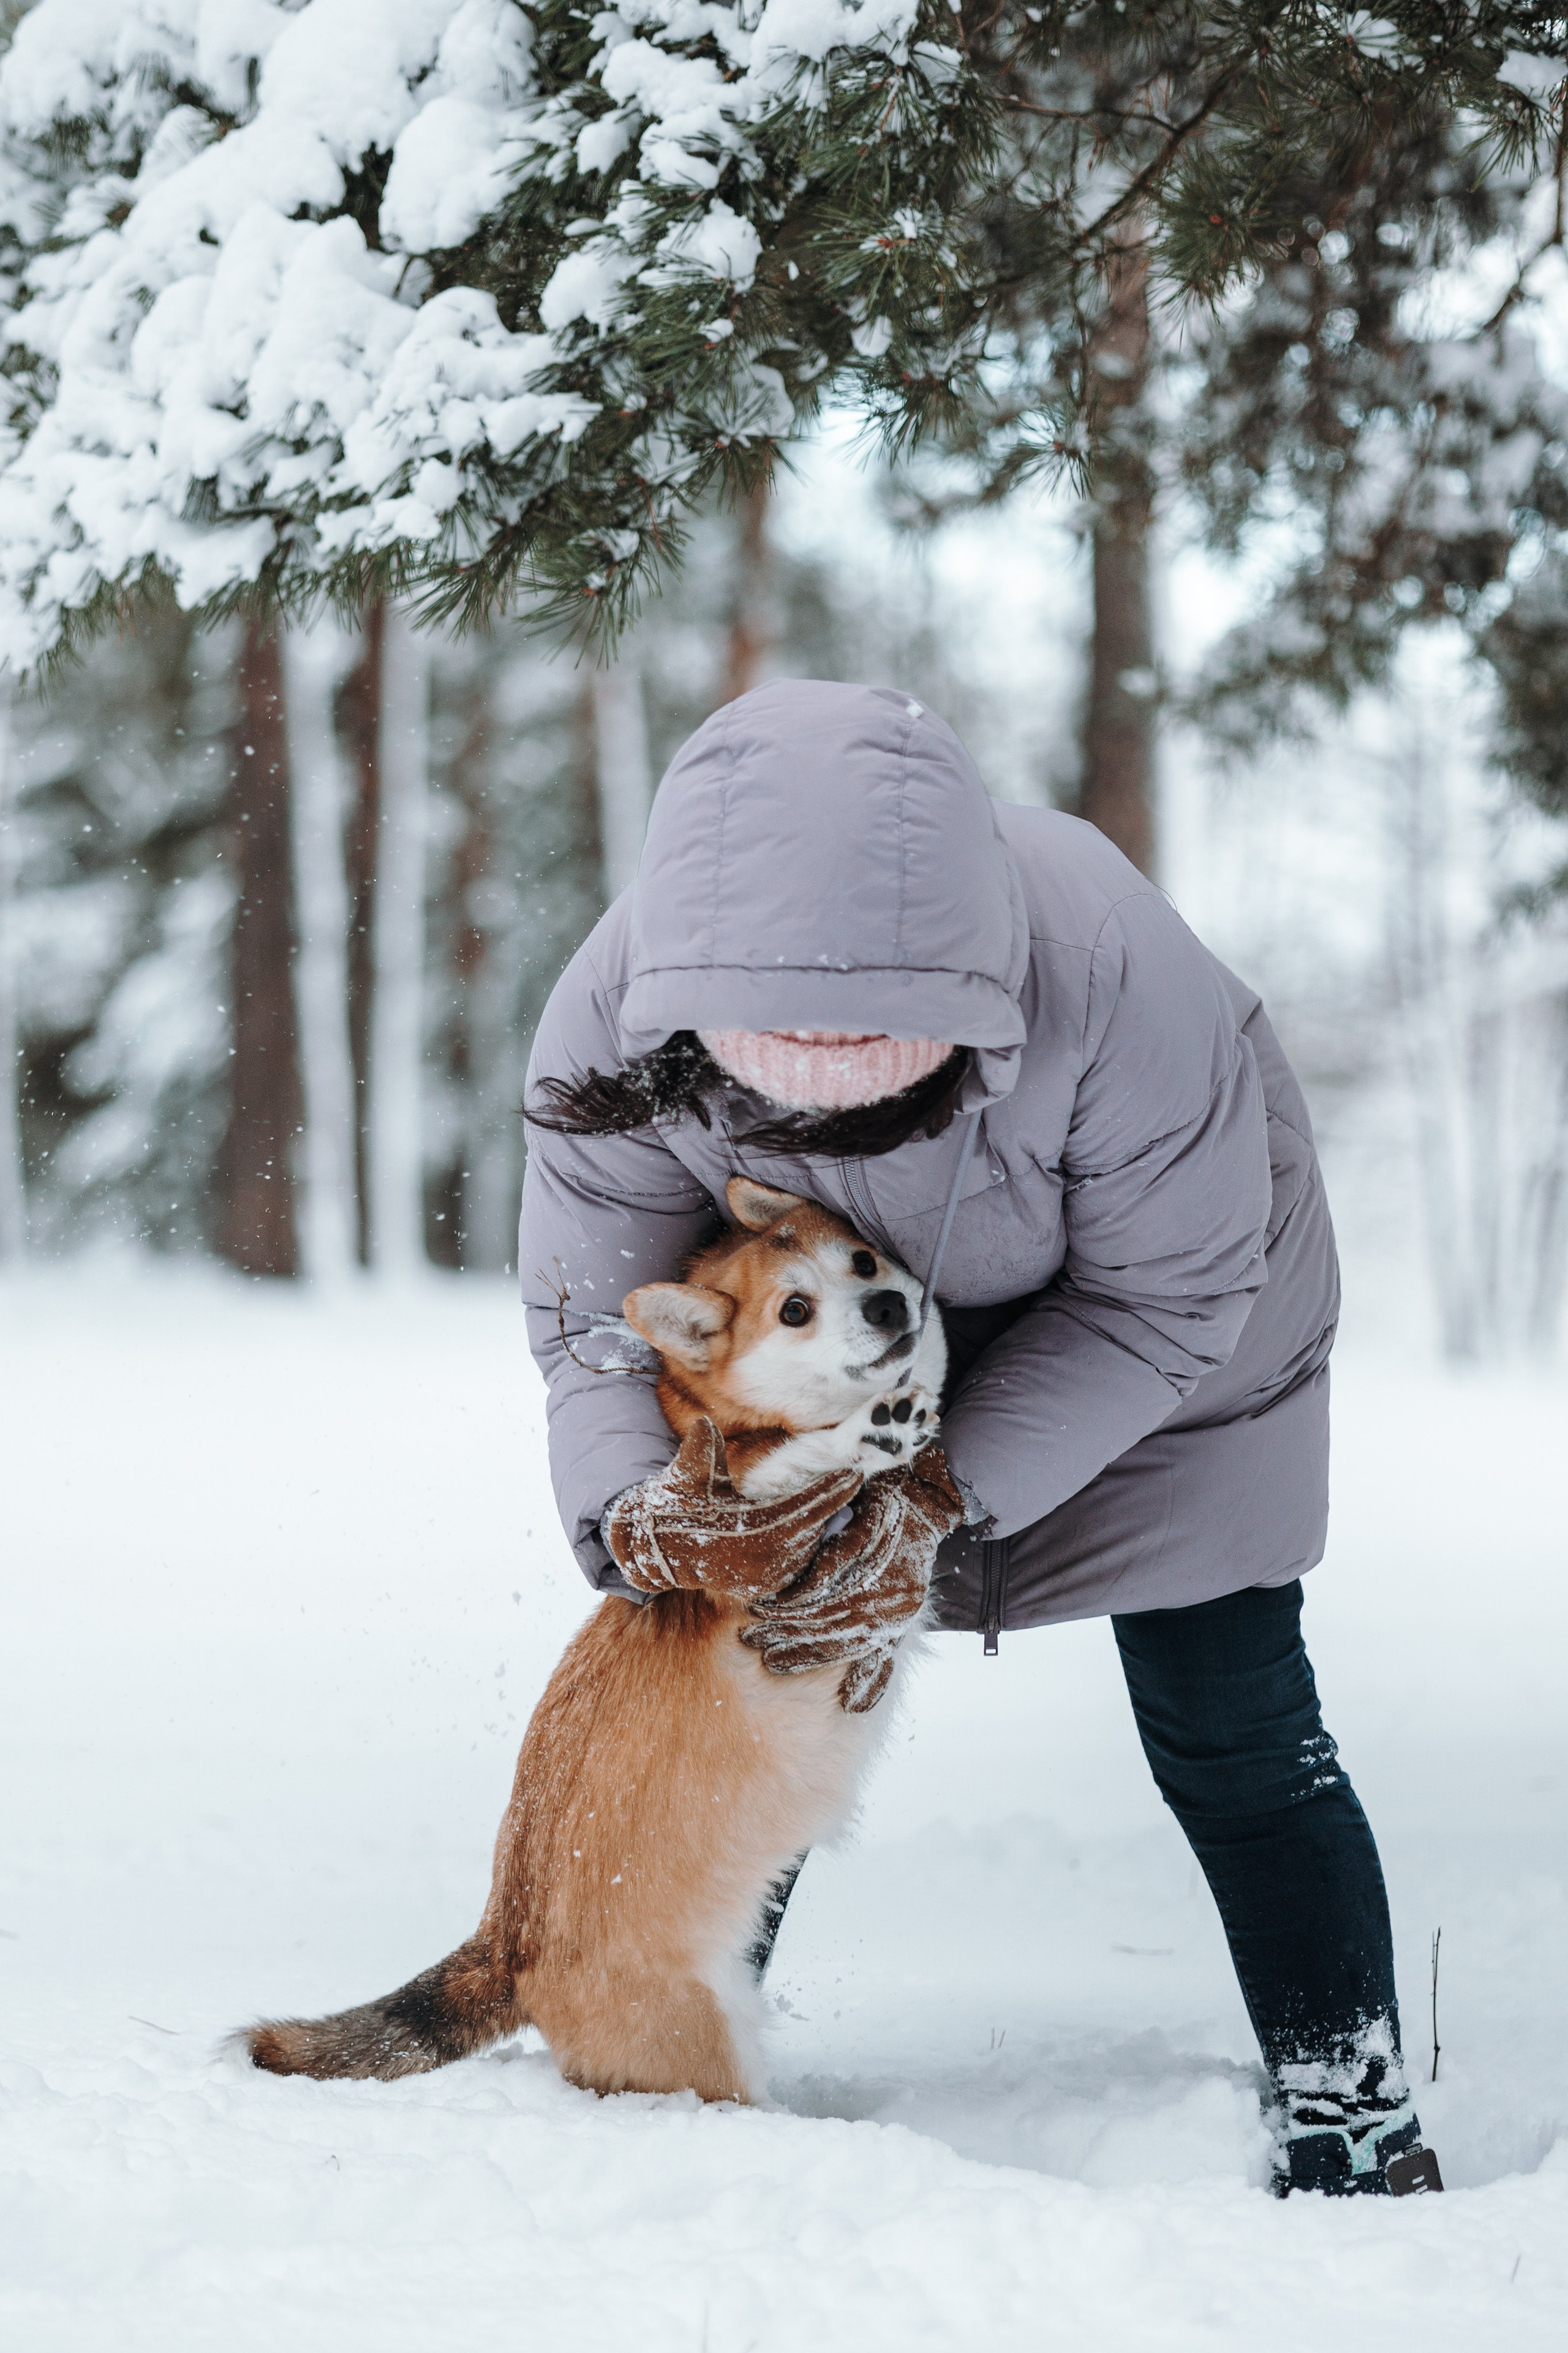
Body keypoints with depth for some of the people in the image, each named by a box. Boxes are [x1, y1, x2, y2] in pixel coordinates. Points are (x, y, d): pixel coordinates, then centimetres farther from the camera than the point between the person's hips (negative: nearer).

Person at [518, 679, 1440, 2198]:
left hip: (1149, 1337, -3)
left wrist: (945, 1501, -35)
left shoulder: (1119, 984, -42)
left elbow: (1166, 1298, -27)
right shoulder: (611, 1017, -34)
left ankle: (1358, 2129, 12)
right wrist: (625, 1504, -39)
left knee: (1228, 1729, -3)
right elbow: (589, 1309, -19)